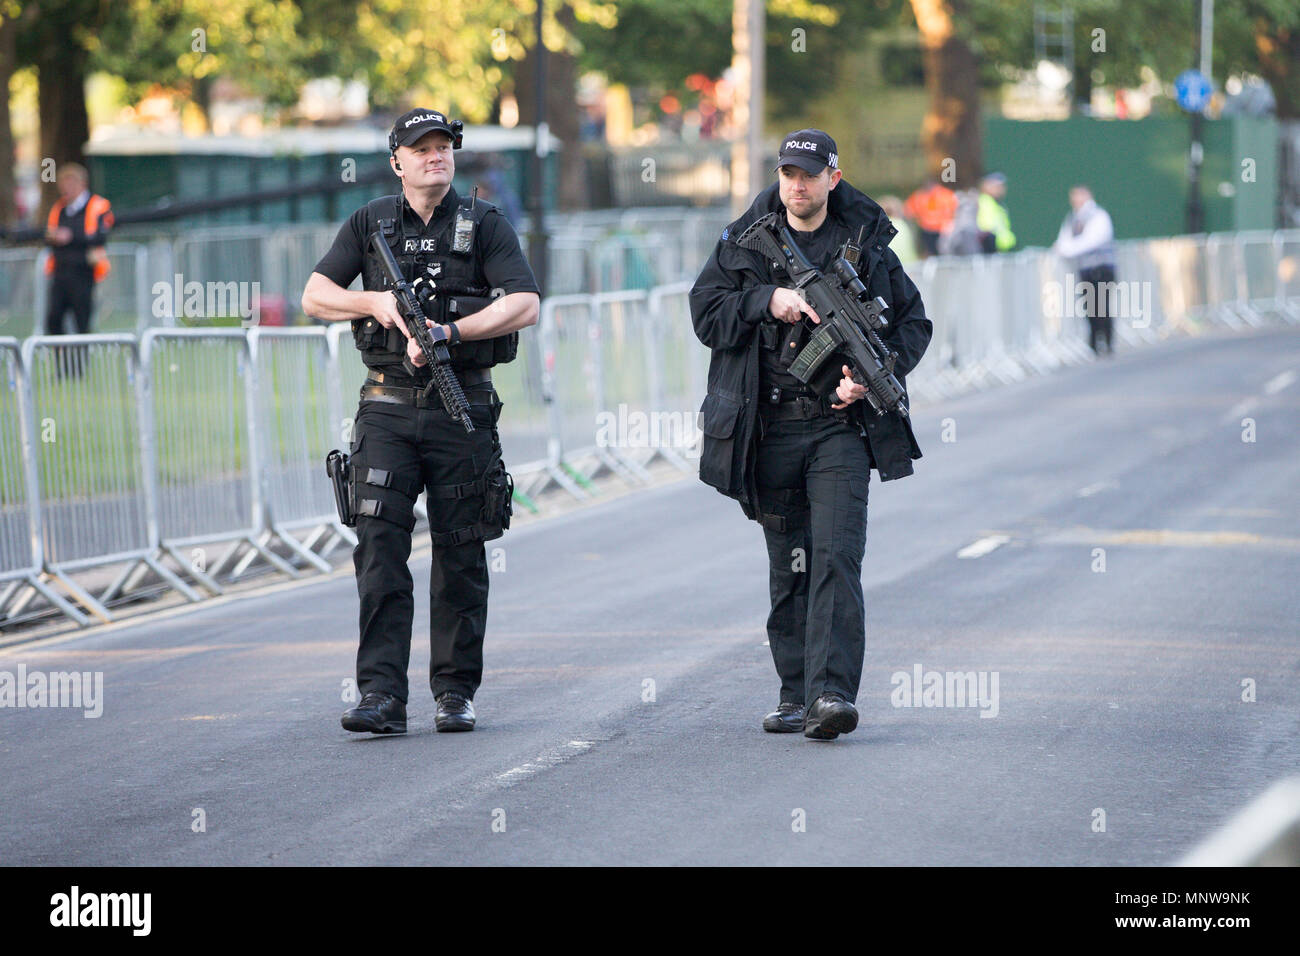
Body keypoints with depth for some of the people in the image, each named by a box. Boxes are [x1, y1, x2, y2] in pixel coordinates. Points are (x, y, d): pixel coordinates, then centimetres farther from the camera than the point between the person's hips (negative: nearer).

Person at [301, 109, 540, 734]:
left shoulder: (483, 224, 2)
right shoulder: (371, 224, 9)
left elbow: (524, 306, -9)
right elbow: (314, 296, 8)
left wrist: (447, 332, -17)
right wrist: (376, 302, -10)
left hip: (463, 408, -1)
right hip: (388, 407, 1)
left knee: (460, 554, 4)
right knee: (379, 545, -9)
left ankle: (455, 692, 14)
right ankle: (381, 696, -13)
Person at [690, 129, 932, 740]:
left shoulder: (866, 243, 5)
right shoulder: (743, 242, 8)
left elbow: (913, 323, 9)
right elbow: (706, 315, 1)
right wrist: (767, 301, -14)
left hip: (840, 423, -2)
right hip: (768, 430, 2)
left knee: (836, 557, -14)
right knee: (788, 566, 9)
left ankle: (832, 692, -20)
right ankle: (795, 695, 17)